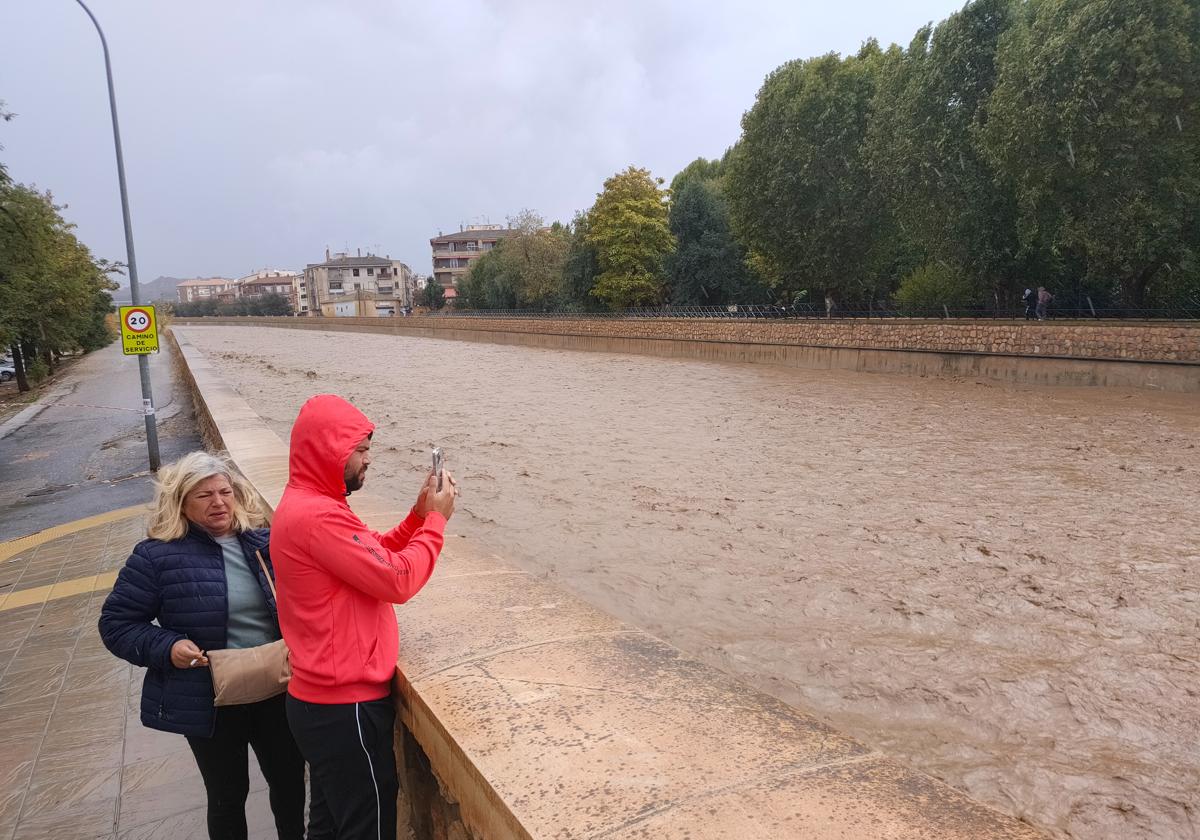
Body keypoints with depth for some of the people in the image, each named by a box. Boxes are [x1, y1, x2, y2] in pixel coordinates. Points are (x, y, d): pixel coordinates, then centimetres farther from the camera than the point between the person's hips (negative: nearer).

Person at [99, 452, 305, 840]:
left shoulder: (261, 542, -1)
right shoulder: (157, 556, -12)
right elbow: (116, 623, -5)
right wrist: (166, 648, -20)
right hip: (209, 702, -3)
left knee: (290, 780, 18)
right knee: (228, 795, 16)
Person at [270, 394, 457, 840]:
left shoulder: (302, 505, 10)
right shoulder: (318, 517, -24)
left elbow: (373, 558, 14)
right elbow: (396, 580, -24)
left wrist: (419, 515, 1)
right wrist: (436, 520, -12)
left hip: (323, 699, 10)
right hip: (346, 707, -10)